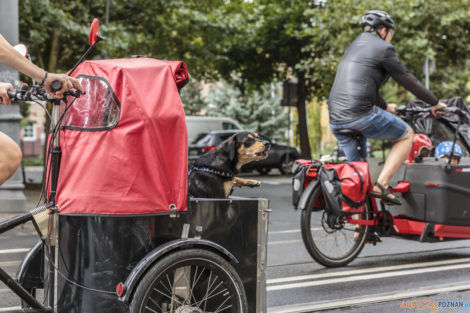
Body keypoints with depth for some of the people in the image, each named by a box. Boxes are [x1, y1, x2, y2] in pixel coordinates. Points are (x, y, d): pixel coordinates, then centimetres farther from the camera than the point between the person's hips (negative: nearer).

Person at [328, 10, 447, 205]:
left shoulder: (354, 47, 26)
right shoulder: (383, 47, 1)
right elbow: (407, 80, 4)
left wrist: (385, 106, 50)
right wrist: (435, 103, 16)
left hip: (335, 120, 8)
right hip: (360, 114, -8)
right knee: (406, 135, 10)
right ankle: (381, 185, -4)